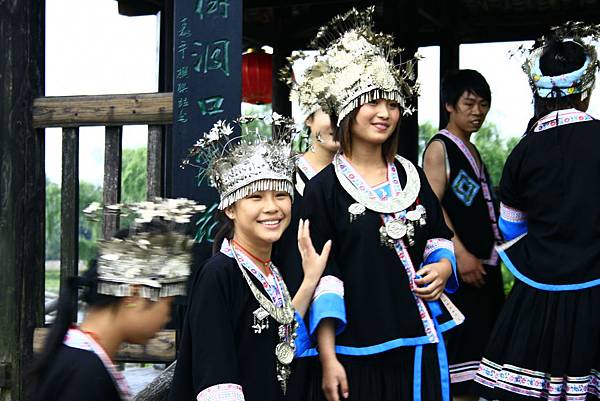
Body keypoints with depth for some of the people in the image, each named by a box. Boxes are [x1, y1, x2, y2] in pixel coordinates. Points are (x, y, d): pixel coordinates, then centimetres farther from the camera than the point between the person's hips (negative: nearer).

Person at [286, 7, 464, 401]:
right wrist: (327, 359, -14)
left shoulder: (411, 175, 10)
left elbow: (439, 237, 20)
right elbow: (319, 276, -10)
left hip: (417, 344, 5)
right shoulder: (324, 187, -6)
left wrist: (442, 266, -3)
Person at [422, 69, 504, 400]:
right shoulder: (440, 148, -5)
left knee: (482, 341, 11)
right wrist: (460, 253, -23)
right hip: (458, 264, -9)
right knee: (458, 343, -11)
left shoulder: (473, 152, 19)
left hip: (486, 263, 9)